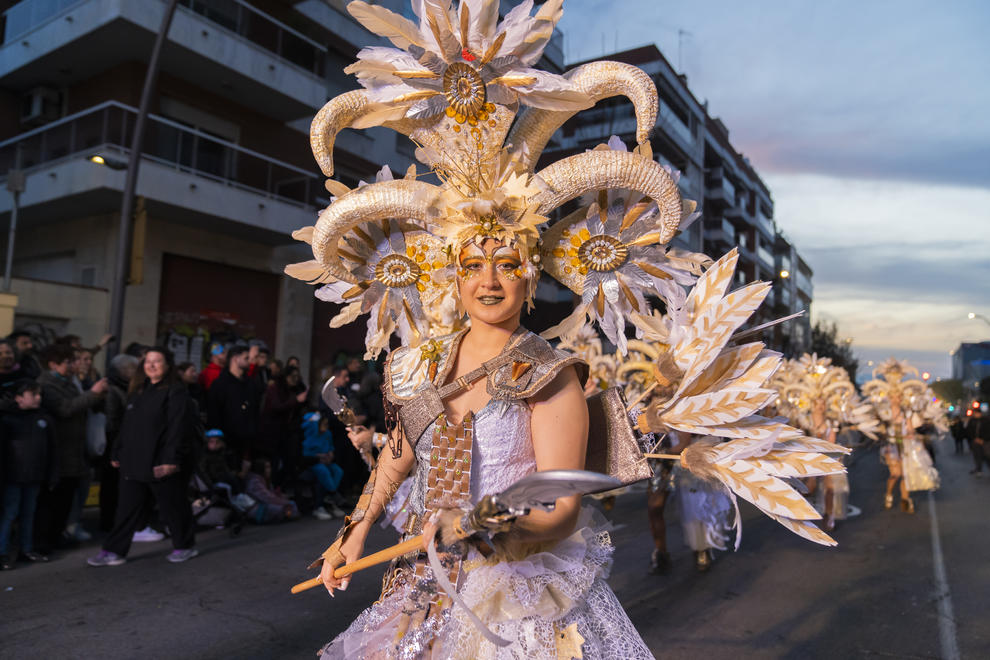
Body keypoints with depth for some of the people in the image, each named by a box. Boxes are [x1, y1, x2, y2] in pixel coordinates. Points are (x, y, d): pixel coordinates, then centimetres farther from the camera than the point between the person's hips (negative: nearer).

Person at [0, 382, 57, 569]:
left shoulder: (45, 419, 6)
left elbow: (50, 450, 11)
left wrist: (50, 477, 11)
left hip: (34, 477, 5)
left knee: (28, 513, 14)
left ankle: (27, 549, 24)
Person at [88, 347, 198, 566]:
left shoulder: (175, 392, -9)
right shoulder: (138, 391, 15)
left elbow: (178, 429, -16)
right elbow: (126, 425, 20)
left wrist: (171, 459, -21)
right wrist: (119, 453, 16)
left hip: (162, 464, -7)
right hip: (134, 463, 7)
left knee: (172, 506, 5)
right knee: (127, 508, 9)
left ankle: (185, 546, 21)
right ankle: (114, 552, 17)